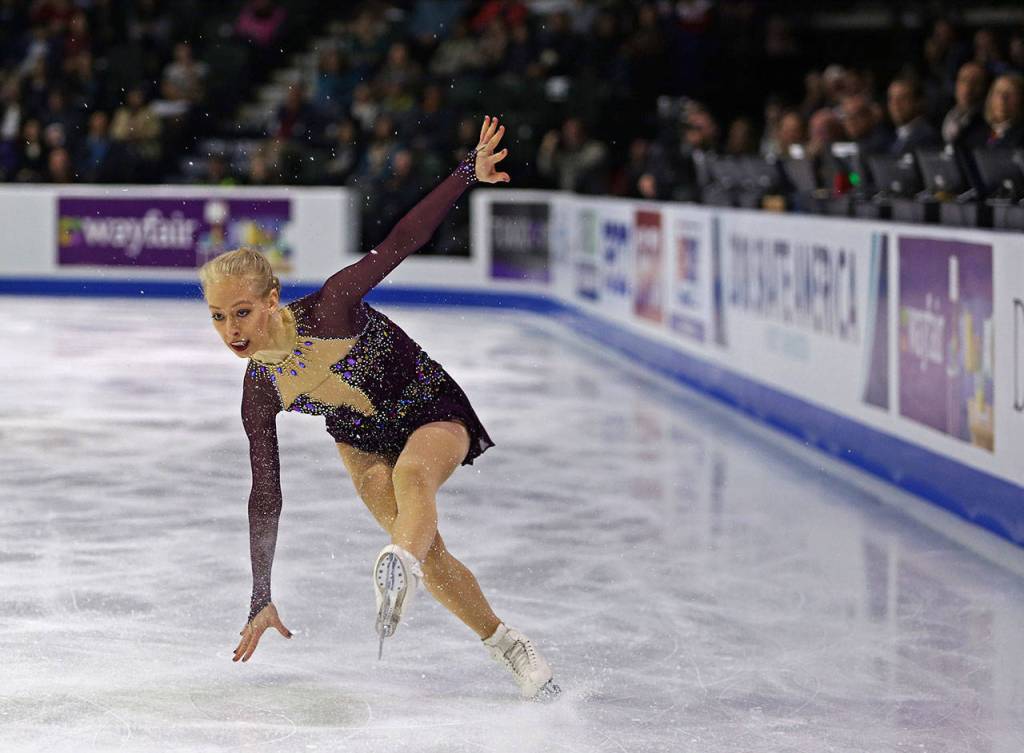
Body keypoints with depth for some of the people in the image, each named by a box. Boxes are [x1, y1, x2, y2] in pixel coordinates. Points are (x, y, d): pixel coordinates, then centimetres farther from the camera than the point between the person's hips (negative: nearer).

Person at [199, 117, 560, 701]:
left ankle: (400, 568, -68)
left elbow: (403, 242, -24)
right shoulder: (260, 391, -15)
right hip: (361, 440, 4)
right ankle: (508, 645, -5)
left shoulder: (328, 309, -27)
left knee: (411, 476, -38)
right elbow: (265, 495, -7)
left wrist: (469, 173, -31)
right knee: (425, 548, -19)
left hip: (435, 413, -4)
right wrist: (262, 599, -5)